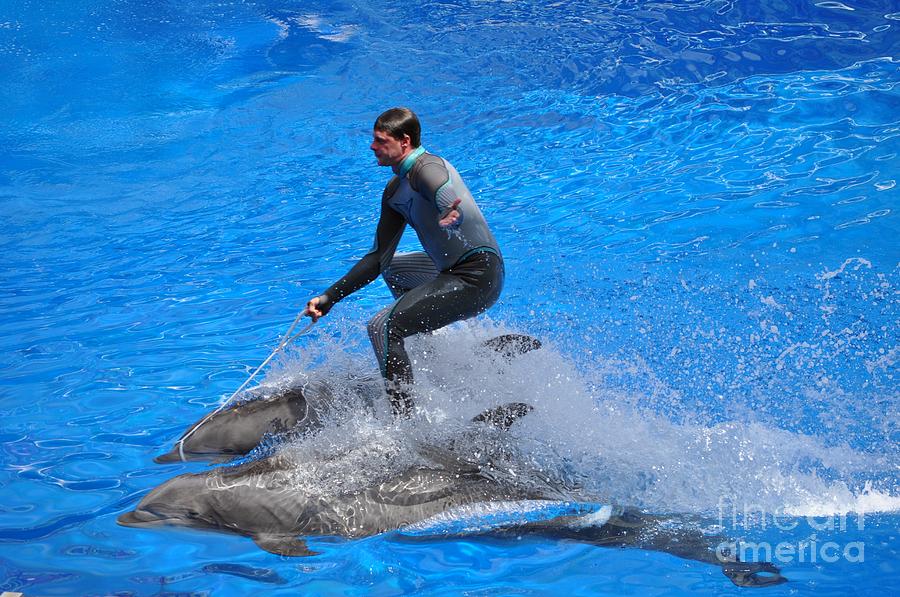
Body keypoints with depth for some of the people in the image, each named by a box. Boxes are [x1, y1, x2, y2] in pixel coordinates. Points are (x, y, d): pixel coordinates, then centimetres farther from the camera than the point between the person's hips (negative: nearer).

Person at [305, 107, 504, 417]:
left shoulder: (427, 168, -16)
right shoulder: (395, 191, 13)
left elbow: (458, 214, -36)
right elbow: (378, 258, 15)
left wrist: (449, 220, -61)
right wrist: (329, 297, 11)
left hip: (476, 277, -11)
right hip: (455, 268, 11)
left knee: (383, 328, -17)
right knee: (390, 267, 35)